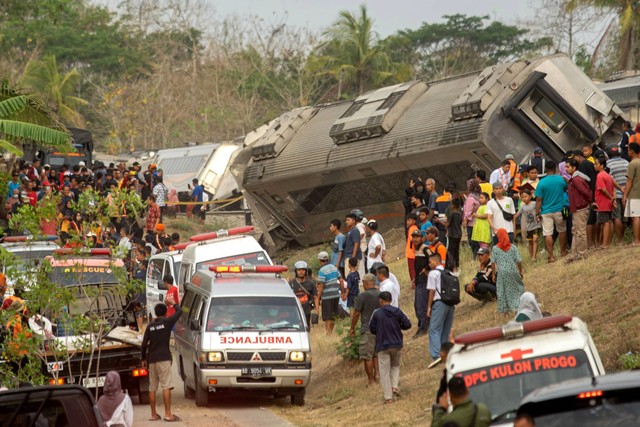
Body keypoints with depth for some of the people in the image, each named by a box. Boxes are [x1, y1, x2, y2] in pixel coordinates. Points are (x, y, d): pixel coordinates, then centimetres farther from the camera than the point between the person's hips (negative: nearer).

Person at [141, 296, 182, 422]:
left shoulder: (150, 326, 10)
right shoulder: (167, 322, -2)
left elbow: (144, 344, 8)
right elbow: (179, 311, 6)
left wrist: (144, 359, 18)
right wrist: (173, 303, 23)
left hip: (152, 359, 5)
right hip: (163, 358, -5)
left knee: (152, 387, 8)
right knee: (166, 386, -8)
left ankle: (153, 414, 12)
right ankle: (168, 414, -15)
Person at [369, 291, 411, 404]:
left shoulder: (377, 314, -10)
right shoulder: (397, 312, -4)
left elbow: (372, 329, -4)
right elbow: (407, 324, -2)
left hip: (382, 345, -3)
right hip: (396, 344, 3)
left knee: (385, 371, 3)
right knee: (395, 366, 25)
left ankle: (388, 397, 0)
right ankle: (395, 385, 3)